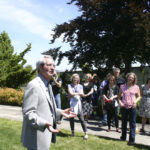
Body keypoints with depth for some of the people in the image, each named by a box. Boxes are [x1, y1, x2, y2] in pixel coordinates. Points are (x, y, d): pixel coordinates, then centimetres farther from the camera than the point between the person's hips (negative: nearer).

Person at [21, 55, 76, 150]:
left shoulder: (48, 85, 13)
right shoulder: (33, 85, -18)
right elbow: (28, 113, -23)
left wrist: (61, 112, 7)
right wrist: (45, 124, -35)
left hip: (45, 135, 9)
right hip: (36, 139, -9)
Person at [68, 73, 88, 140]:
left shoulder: (80, 86, 9)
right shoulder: (70, 85, 5)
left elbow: (82, 94, -3)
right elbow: (70, 93, -8)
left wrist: (74, 94, -15)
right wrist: (78, 93, -7)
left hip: (78, 103, 0)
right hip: (71, 104, 1)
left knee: (81, 119, -4)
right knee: (71, 118, 7)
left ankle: (86, 133, 0)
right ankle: (72, 132, 24)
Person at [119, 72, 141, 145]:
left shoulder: (136, 87, 1)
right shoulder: (122, 86, 5)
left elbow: (139, 96, 8)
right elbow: (119, 96, 11)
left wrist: (135, 101, -10)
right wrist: (120, 102, -5)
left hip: (132, 107, -2)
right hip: (124, 107, 2)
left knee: (132, 123, 1)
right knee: (124, 122, 14)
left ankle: (132, 139, 8)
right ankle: (123, 137, 28)